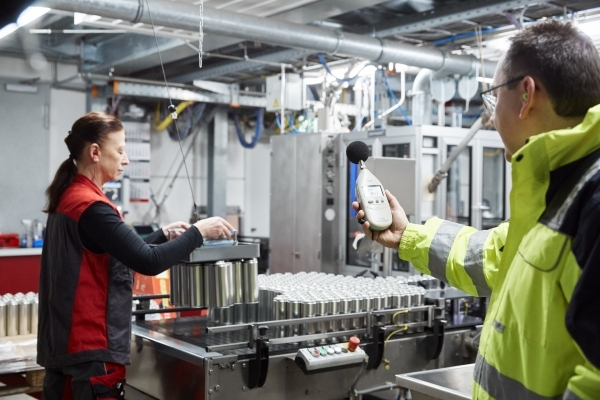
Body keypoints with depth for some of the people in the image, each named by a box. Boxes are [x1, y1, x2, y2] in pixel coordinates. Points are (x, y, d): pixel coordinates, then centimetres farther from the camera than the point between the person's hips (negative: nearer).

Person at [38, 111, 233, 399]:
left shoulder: (69, 197, 11)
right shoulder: (90, 206, -19)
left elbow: (122, 253, 19)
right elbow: (148, 262, -24)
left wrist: (163, 234, 12)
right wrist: (198, 232, -14)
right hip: (91, 348, -10)